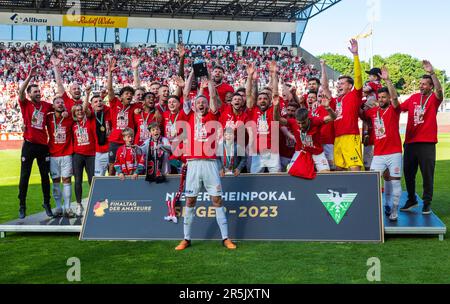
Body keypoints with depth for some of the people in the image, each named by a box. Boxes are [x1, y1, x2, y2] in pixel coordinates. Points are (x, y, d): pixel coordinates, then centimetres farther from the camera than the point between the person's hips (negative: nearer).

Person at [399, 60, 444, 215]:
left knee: (427, 174, 2)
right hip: (410, 142, 5)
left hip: (427, 143, -4)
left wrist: (432, 72, -36)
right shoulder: (414, 97, 11)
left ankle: (427, 203, 14)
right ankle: (411, 200, 28)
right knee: (408, 173, 12)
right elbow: (399, 107, 18)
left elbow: (439, 89, -23)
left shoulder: (434, 98, -2)